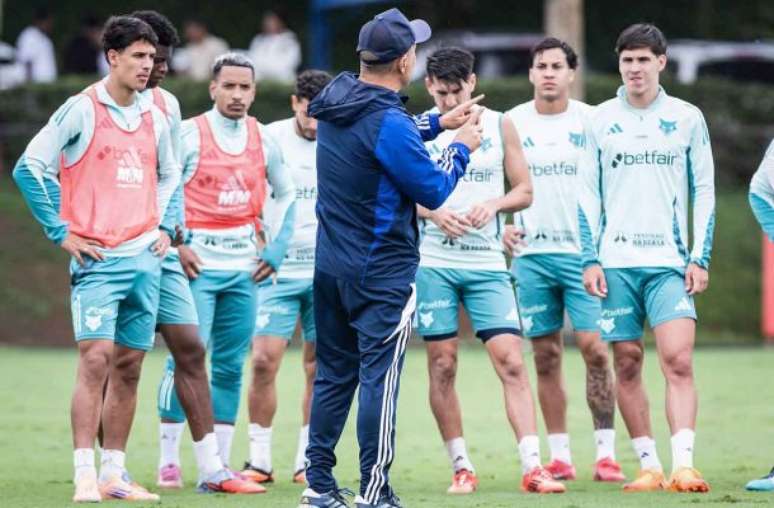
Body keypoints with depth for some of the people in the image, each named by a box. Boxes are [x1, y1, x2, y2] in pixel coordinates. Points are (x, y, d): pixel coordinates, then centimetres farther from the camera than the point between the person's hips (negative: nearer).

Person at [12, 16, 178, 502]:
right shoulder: (82, 110, -6)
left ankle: (114, 473, 12)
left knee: (129, 367, 6)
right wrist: (61, 232, -8)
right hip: (97, 258, -6)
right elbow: (30, 167, -8)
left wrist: (165, 226, 14)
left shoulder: (155, 117, 12)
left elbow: (170, 175, 29)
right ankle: (85, 476, -16)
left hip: (145, 257, 6)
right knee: (95, 359, -15)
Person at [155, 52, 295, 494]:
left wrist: (277, 250, 11)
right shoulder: (189, 134, -5)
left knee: (230, 366, 5)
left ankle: (220, 464, 9)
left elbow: (287, 196, 21)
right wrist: (173, 243, -12)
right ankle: (170, 461, -4)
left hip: (244, 268, 4)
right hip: (198, 264, -4)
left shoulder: (263, 140, 9)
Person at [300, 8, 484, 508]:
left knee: (333, 374, 13)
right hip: (382, 273, -8)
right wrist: (461, 148, 4)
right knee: (379, 378, -6)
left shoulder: (337, 99, 5)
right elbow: (433, 192, -12)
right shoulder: (388, 123, -20)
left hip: (331, 266, 8)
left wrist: (438, 123, 22)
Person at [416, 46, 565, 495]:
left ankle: (532, 467, -11)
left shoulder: (500, 125, 6)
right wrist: (434, 213, -15)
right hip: (433, 262, 0)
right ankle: (462, 468, 10)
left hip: (488, 263, 0)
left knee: (511, 362, -9)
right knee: (443, 365, 1)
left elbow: (525, 191, 8)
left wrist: (493, 205, -12)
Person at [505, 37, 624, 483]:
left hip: (584, 251, -2)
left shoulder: (591, 120, 2)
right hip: (532, 253, 2)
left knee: (595, 348, -10)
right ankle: (560, 457, 8)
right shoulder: (512, 123, 6)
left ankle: (606, 454, -6)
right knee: (546, 357, 3)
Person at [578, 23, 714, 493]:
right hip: (616, 262, 2)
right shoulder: (601, 119, 7)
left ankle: (683, 466, -21)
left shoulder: (687, 117, 5)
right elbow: (589, 194, 9)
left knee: (678, 359, -15)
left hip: (670, 261, -2)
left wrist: (701, 259, -1)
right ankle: (649, 465, 9)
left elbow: (705, 191, 6)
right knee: (627, 364, 2)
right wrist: (590, 259, 1)